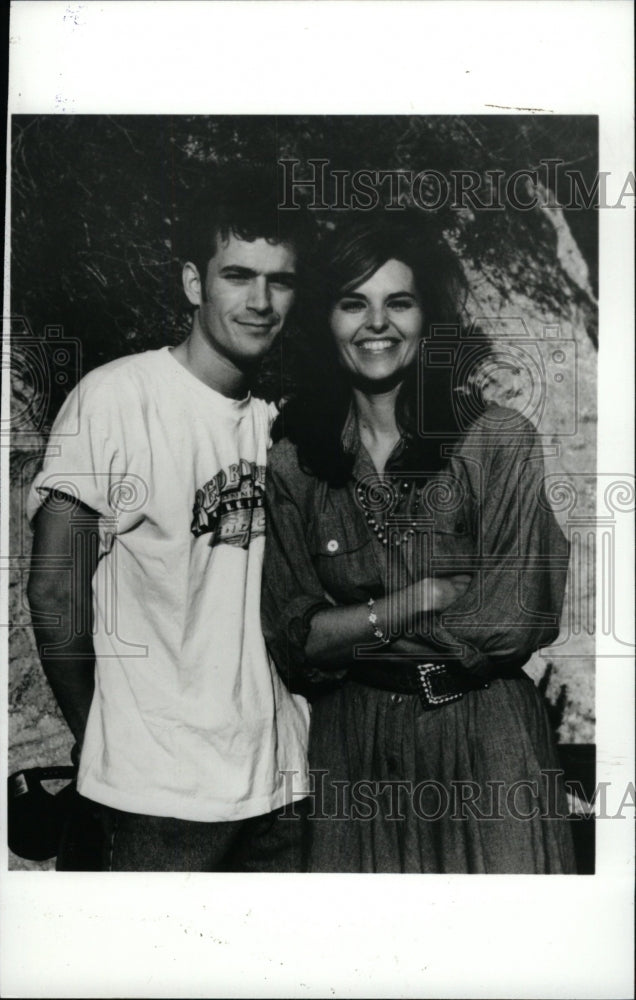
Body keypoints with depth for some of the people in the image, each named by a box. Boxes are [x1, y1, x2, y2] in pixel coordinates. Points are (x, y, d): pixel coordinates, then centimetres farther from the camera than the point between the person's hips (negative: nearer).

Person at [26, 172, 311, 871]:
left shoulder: (278, 419, 7)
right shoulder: (116, 398, -13)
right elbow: (55, 593, -10)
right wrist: (102, 743, -2)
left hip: (282, 776, 6)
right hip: (164, 792, -6)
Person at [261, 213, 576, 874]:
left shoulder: (500, 439, -7)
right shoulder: (291, 463, -1)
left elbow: (514, 620, -13)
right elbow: (289, 639, -4)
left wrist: (348, 629, -10)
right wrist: (429, 596, -13)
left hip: (488, 744, -1)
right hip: (353, 751, 2)